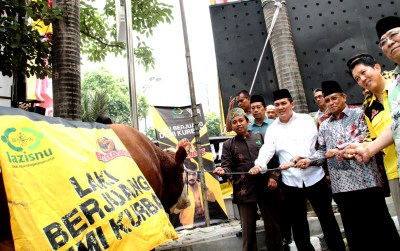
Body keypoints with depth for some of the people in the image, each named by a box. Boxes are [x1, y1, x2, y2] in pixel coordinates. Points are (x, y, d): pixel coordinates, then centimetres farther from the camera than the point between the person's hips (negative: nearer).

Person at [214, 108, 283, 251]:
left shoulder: (261, 137, 10)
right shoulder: (228, 145, 10)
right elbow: (228, 166, 1)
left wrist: (273, 176, -4)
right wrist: (222, 171, -21)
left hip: (266, 188, 1)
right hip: (244, 191, 0)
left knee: (272, 225, 11)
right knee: (248, 228, 4)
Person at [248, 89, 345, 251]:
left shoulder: (305, 120, -1)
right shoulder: (272, 129, 6)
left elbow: (307, 144, -16)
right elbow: (267, 150, -8)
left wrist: (294, 161, -32)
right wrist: (259, 165, -28)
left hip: (314, 177, -2)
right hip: (290, 181, 2)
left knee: (327, 218, 11)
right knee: (298, 223, 13)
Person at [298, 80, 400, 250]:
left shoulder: (358, 114, 5)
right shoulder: (324, 126, 18)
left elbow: (366, 138, -8)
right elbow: (323, 151, 16)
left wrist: (339, 149, -13)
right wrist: (309, 160, -2)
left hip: (364, 178, -4)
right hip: (341, 184, 4)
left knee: (378, 222, 3)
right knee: (353, 226, 9)